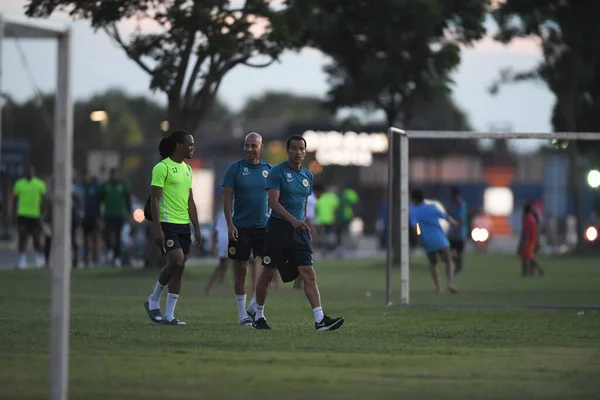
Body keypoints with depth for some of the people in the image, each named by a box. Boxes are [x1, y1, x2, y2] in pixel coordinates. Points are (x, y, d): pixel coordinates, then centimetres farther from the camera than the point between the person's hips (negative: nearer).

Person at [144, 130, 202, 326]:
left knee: (179, 267, 3)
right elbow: (154, 199, -12)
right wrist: (157, 229, -18)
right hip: (168, 223, -8)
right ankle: (153, 301, 1)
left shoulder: (187, 169, 16)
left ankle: (169, 315, 6)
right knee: (176, 261, -19)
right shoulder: (162, 168, -8)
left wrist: (197, 229, 14)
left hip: (184, 225, 8)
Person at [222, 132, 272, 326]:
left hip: (263, 226, 3)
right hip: (240, 228, -3)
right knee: (241, 270, 2)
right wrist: (230, 224, -12)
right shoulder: (235, 168, -2)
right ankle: (242, 314, 10)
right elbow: (227, 198, -3)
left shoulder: (268, 169, 8)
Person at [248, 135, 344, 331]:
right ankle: (257, 312, 28)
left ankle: (320, 319, -16)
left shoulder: (307, 175, 12)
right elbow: (273, 201, -18)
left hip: (299, 230, 5)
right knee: (268, 273, 6)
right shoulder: (277, 171, -8)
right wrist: (292, 219, -30)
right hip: (278, 227, -5)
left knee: (309, 274, -8)